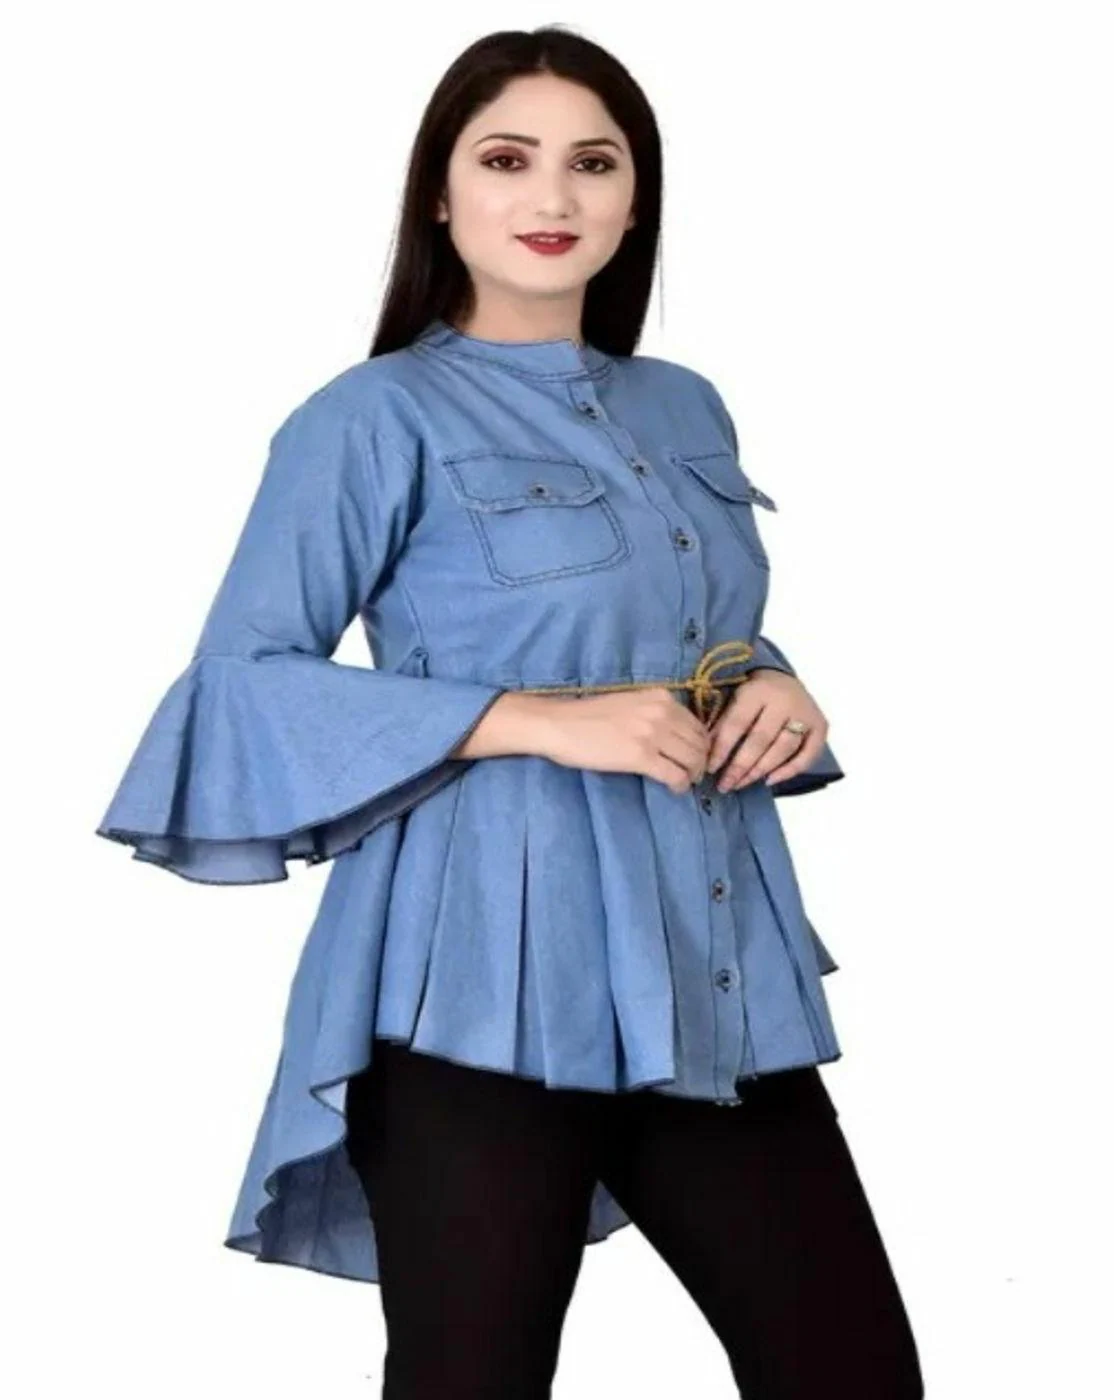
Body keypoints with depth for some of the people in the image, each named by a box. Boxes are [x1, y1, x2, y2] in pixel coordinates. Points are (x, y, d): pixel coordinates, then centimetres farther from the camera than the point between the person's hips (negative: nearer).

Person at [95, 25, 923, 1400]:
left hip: (717, 967, 6)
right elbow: (242, 688, -11)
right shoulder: (376, 419, -4)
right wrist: (540, 720, -18)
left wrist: (781, 696, 2)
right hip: (490, 980, -6)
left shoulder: (685, 410, 16)